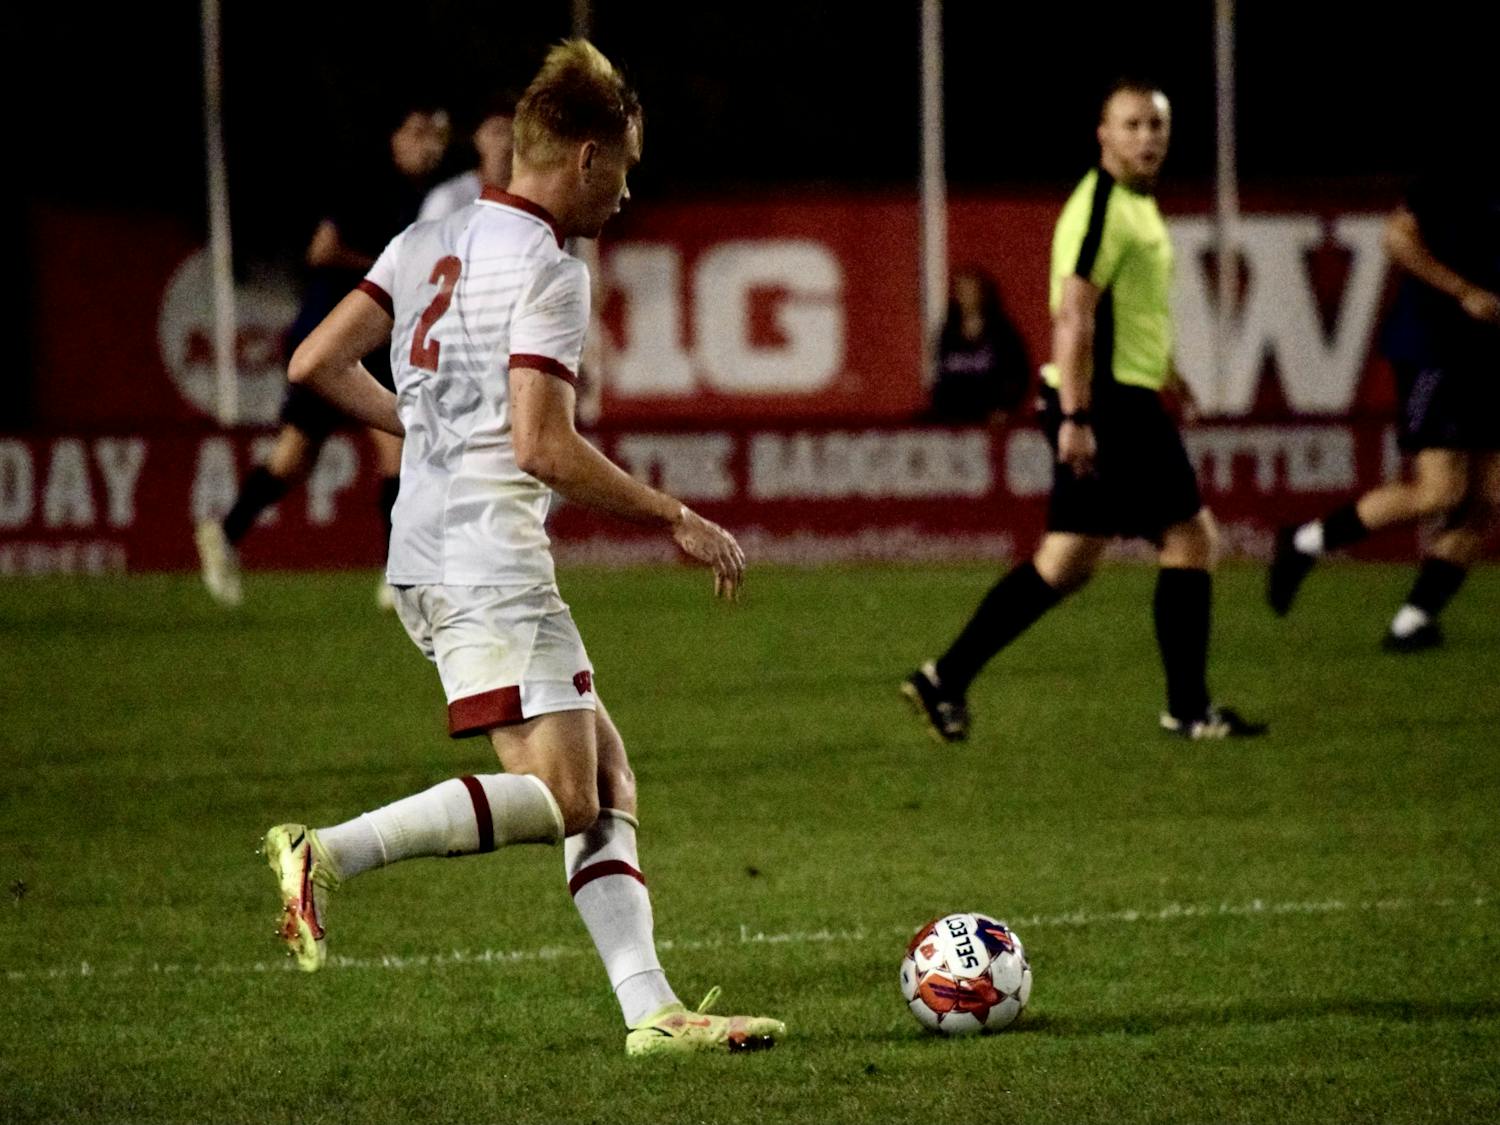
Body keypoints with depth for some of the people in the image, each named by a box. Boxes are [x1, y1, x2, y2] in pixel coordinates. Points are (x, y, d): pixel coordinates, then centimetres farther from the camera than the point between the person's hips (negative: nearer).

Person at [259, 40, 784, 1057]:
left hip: (425, 559, 10)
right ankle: (332, 854, -20)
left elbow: (317, 363, 14)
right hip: (490, 564, -10)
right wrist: (678, 521, -10)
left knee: (607, 777, 8)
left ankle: (651, 1008, -1)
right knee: (559, 799, -12)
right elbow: (544, 446, -18)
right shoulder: (548, 268, -10)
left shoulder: (431, 242, 14)